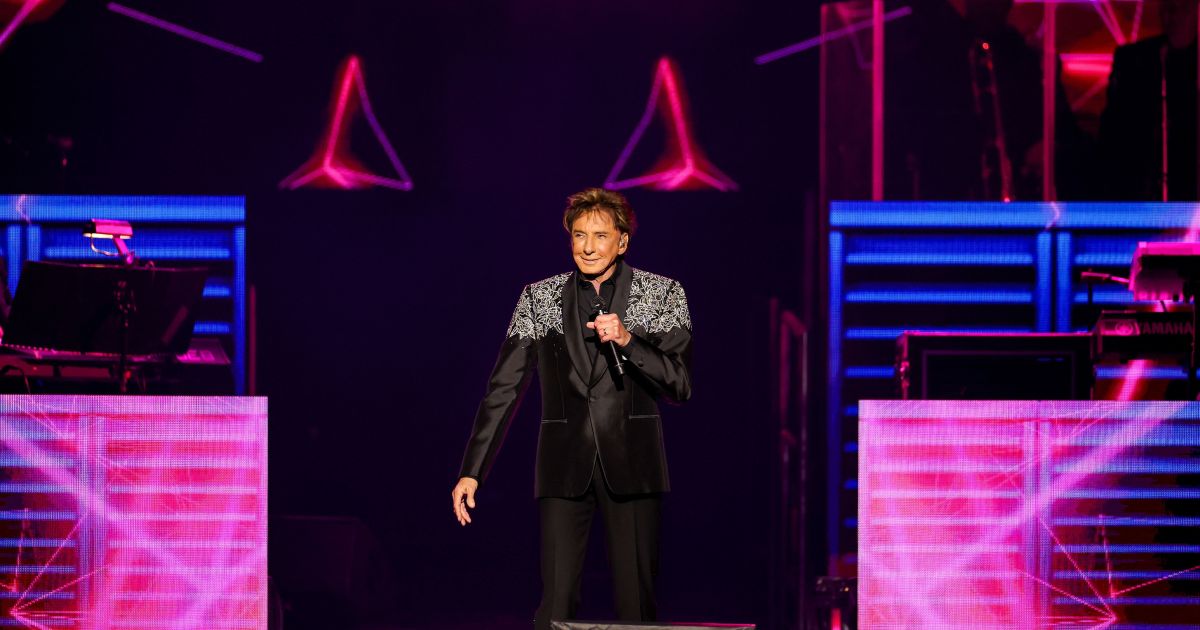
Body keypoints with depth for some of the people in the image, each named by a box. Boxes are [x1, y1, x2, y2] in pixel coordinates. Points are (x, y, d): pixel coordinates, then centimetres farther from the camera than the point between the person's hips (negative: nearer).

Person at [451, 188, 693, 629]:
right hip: (565, 468, 0)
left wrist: (627, 340, -17)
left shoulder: (662, 294, 3)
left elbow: (679, 385, -2)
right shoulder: (540, 298, 6)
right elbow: (504, 389, 5)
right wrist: (472, 472, -1)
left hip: (631, 466, 0)